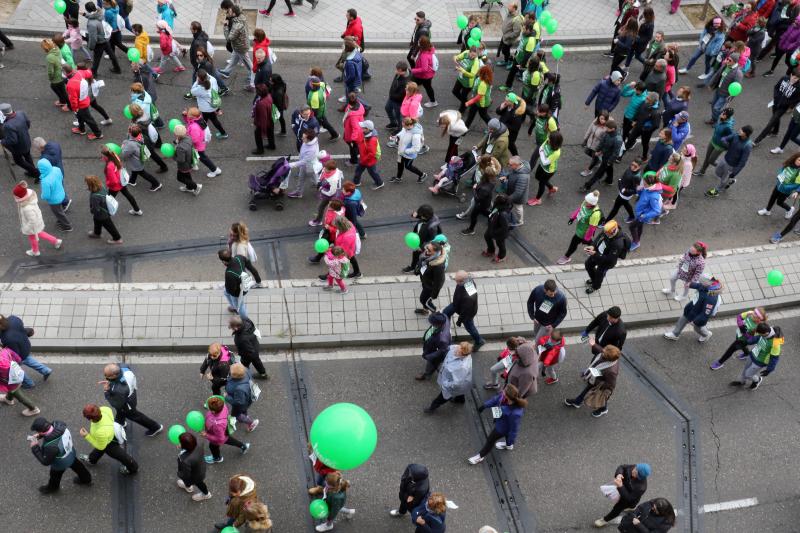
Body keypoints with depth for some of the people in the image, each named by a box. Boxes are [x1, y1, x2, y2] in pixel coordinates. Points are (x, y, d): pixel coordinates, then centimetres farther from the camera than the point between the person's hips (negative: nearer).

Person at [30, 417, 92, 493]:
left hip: (60, 464, -5)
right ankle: (86, 479, 60)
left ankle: (52, 487, 62)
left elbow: (46, 462, -29)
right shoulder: (58, 424, -33)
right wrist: (39, 435, -13)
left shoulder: (51, 446, -49)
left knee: (55, 475, 29)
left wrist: (35, 448, -25)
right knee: (76, 466, 33)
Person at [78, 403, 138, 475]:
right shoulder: (103, 409, -35)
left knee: (120, 455, 25)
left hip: (111, 443, -7)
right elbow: (108, 410, -7)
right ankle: (92, 459, 68)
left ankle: (133, 468, 53)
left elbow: (101, 447, -26)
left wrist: (86, 436, -27)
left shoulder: (101, 432, -49)